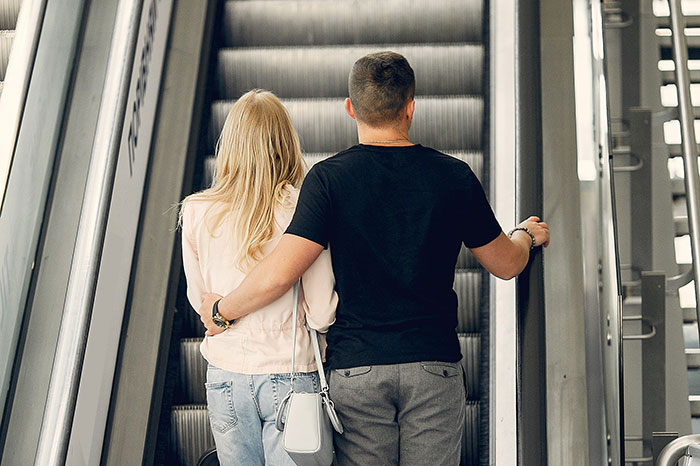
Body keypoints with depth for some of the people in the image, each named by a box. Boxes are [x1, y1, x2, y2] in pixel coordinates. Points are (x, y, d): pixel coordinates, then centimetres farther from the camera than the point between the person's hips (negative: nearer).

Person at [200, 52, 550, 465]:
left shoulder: (329, 178, -8)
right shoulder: (455, 176, -2)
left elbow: (278, 275, -16)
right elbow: (506, 265, 10)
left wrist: (223, 308, 2)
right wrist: (527, 234, 33)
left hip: (356, 368, -1)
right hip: (435, 366, 1)